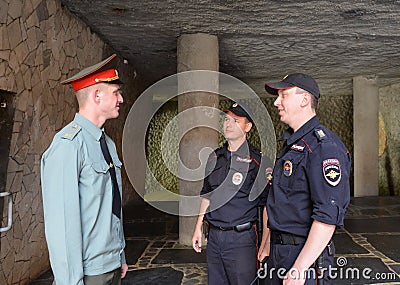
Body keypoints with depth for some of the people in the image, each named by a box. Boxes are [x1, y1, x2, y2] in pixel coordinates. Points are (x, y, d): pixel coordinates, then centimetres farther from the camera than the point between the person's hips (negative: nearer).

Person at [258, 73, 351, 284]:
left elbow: (328, 217, -24)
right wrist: (267, 243, 18)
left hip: (306, 253, -8)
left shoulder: (324, 146, -18)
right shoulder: (291, 144, 12)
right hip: (278, 251, 9)